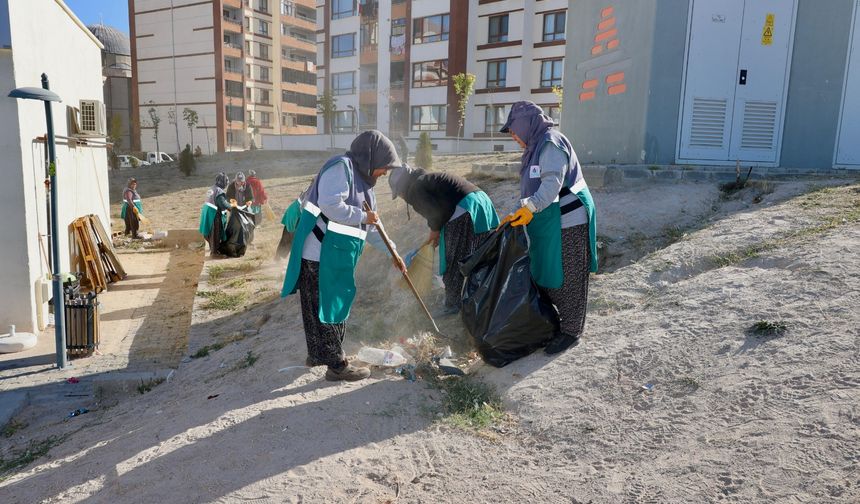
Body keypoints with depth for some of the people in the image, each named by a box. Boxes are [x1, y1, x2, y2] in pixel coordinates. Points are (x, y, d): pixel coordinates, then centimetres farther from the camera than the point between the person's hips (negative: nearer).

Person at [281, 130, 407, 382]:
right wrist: (363, 216, -14)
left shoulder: (361, 181, 17)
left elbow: (371, 227, 22)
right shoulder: (341, 167, -13)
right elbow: (331, 206, -28)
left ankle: (317, 354, 34)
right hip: (320, 254, -10)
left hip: (335, 256, 10)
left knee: (328, 304, 19)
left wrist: (392, 252, 20)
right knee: (327, 307, -1)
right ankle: (337, 365, 8)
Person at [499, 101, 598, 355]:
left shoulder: (551, 143, -14)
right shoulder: (537, 146, 18)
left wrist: (530, 207, -37)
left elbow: (553, 183, -27)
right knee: (547, 273, 15)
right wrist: (516, 215, 12)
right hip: (550, 222, 10)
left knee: (567, 278, -1)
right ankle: (556, 322, 28)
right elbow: (532, 189, 19)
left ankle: (571, 331, 10)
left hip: (568, 221, -10)